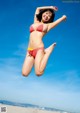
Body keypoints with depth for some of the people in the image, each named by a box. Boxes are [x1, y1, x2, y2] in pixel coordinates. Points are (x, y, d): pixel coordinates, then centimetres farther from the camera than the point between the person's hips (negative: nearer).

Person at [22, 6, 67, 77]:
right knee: (24, 74, -10)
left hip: (39, 49, -4)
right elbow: (38, 9, 38)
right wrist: (50, 7, 37)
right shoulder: (35, 22, 22)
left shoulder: (47, 25, 11)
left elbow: (64, 17, 16)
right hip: (30, 51, 4)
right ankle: (36, 60, 13)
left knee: (38, 73, -18)